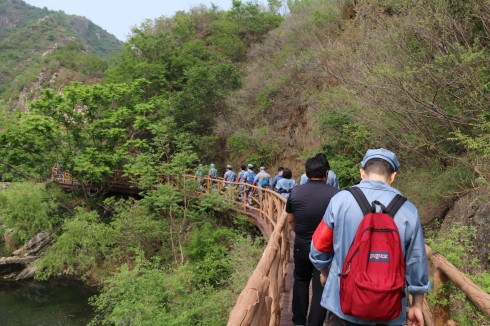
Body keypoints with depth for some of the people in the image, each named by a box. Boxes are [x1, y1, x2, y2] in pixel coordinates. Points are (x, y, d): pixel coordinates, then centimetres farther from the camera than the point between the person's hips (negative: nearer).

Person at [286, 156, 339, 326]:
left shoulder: (295, 192, -9)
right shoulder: (336, 194, -17)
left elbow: (290, 220, 4)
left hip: (302, 245, 3)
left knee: (301, 281, 24)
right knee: (321, 288, 9)